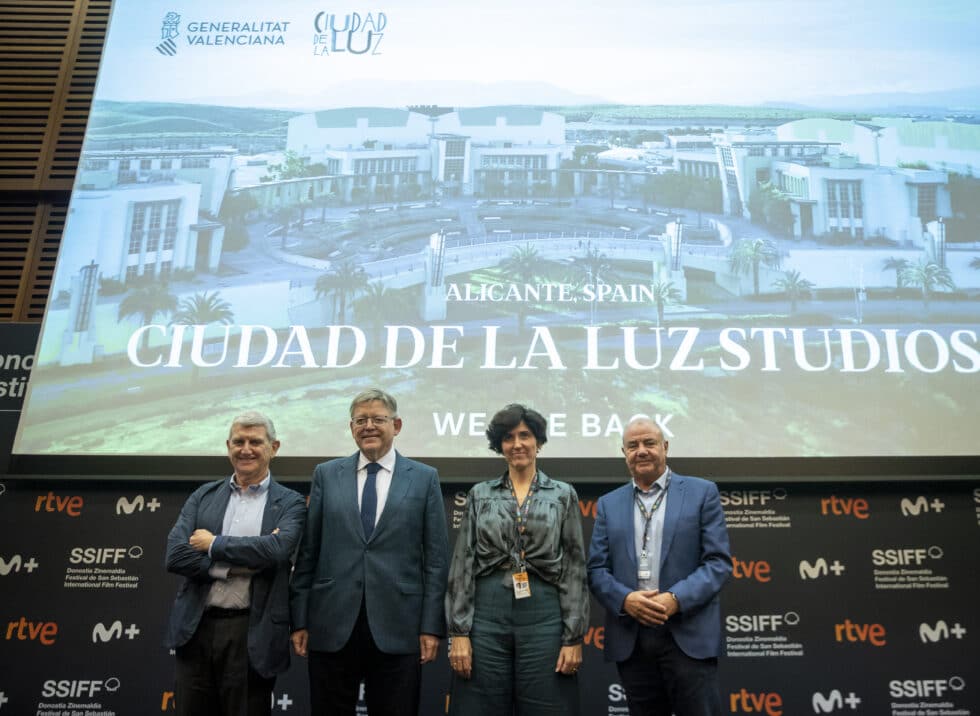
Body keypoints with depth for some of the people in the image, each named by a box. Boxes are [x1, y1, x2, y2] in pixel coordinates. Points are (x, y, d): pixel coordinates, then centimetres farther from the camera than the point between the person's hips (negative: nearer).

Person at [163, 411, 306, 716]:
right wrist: (243, 562, -12)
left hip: (252, 635, -3)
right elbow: (175, 555, -3)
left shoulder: (290, 504, 0)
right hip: (196, 628, 3)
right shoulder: (203, 496, 9)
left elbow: (276, 549, -20)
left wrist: (214, 545, -11)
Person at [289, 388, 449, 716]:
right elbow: (308, 552, 6)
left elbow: (436, 558, 1)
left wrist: (432, 626, -4)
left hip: (397, 626, -1)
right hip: (331, 625, 1)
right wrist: (300, 619, 2)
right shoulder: (326, 475, 7)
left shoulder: (425, 478, 4)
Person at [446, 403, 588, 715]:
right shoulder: (480, 494, 8)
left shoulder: (563, 495, 6)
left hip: (544, 616, -1)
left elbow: (575, 568, 3)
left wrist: (574, 637, -3)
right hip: (487, 614, 1)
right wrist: (458, 632, -3)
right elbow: (462, 564, 5)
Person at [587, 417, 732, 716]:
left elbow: (718, 561, -3)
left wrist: (677, 599, -17)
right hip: (630, 639, 3)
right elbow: (597, 569, 6)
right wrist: (625, 599, -13)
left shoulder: (702, 492, 4)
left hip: (689, 636, -2)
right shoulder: (608, 504, 12)